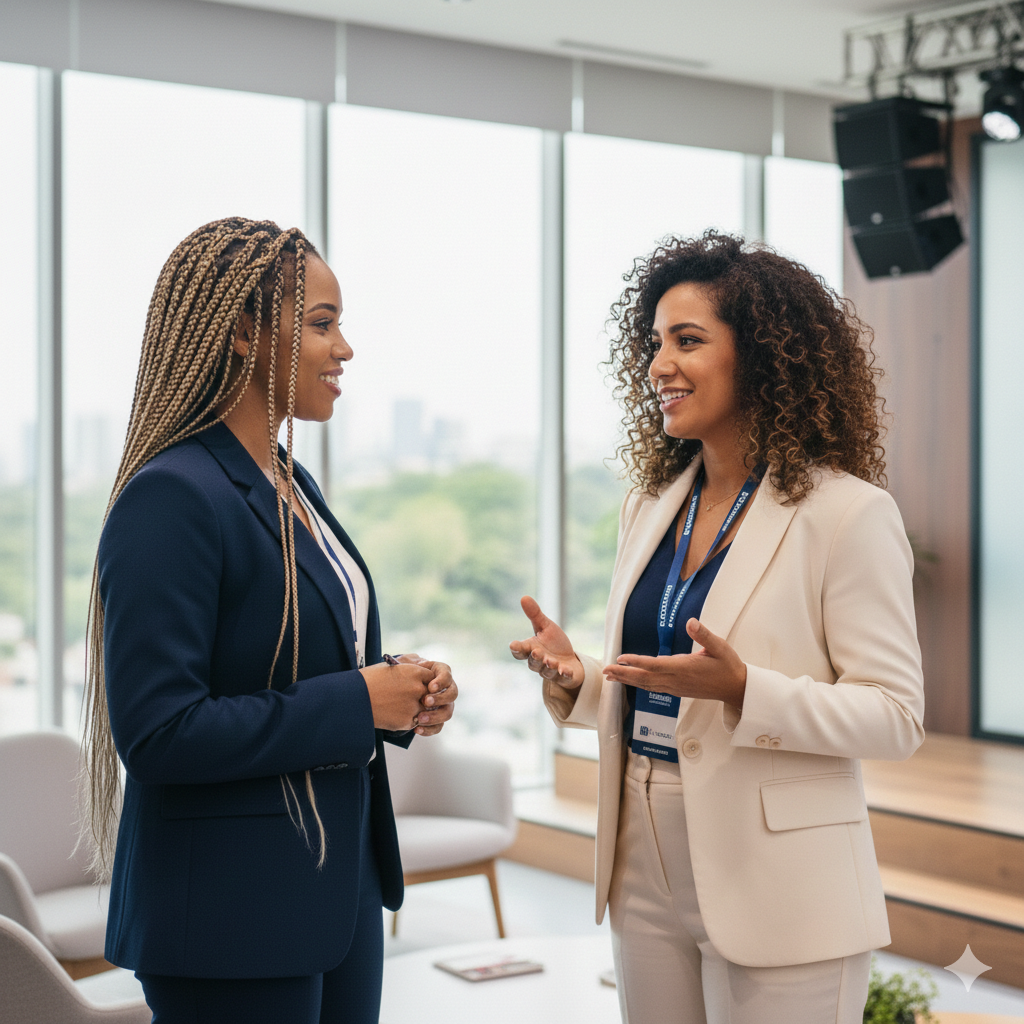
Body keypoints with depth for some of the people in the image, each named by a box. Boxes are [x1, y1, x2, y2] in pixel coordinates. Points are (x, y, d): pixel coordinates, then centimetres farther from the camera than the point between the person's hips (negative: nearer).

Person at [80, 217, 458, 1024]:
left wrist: (402, 694, 0)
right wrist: (355, 703, -19)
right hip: (233, 918, -8)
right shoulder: (172, 496, -18)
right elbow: (156, 730, -24)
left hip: (338, 887, 9)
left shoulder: (292, 483, 11)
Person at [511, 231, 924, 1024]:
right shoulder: (652, 505, 10)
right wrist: (575, 676, -4)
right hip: (645, 876, 6)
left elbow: (896, 717, -13)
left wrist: (740, 689, -27)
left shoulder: (848, 514, -11)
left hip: (776, 894, -6)